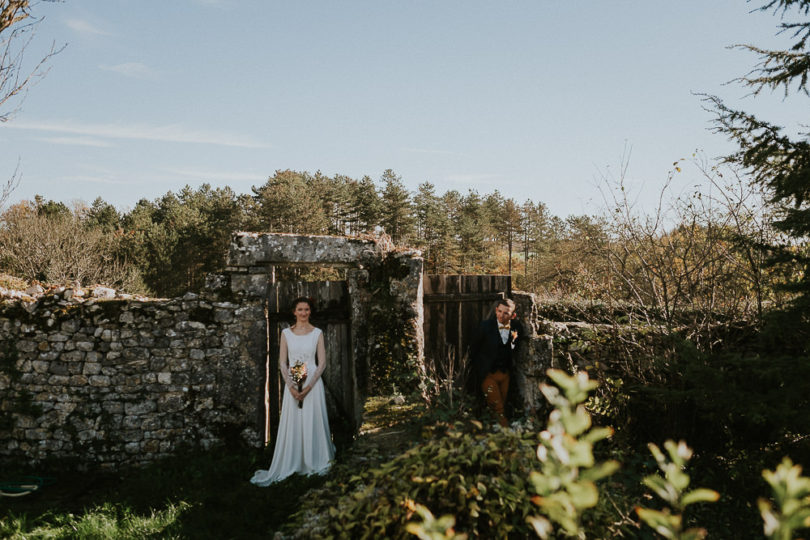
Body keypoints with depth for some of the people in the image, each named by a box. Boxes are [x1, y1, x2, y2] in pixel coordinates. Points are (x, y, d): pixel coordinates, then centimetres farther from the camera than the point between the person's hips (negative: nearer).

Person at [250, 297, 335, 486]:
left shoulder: (317, 333, 1)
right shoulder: (286, 333, 4)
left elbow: (322, 363, -1)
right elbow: (282, 363, 2)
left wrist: (309, 386, -12)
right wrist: (291, 386, -10)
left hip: (313, 383, -1)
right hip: (292, 385, 1)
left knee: (313, 423, 4)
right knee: (291, 424, 3)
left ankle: (315, 463, 19)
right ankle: (289, 465, 13)